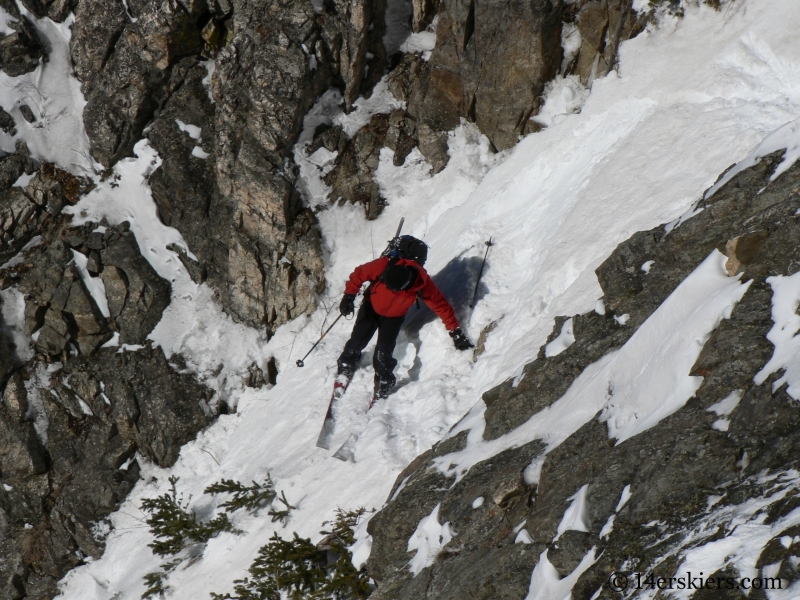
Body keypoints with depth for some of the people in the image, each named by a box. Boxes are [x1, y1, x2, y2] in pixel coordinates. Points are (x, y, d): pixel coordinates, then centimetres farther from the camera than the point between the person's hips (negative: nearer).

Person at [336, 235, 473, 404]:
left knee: (383, 353, -14)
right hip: (371, 306, 1)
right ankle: (346, 368, 29)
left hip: (394, 317, -1)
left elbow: (441, 306, -20)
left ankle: (383, 385, 9)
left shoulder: (423, 283, -35)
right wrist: (349, 296, -24)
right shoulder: (383, 266, -37)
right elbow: (358, 274, -19)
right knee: (356, 342, 0)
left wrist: (455, 332, -15)